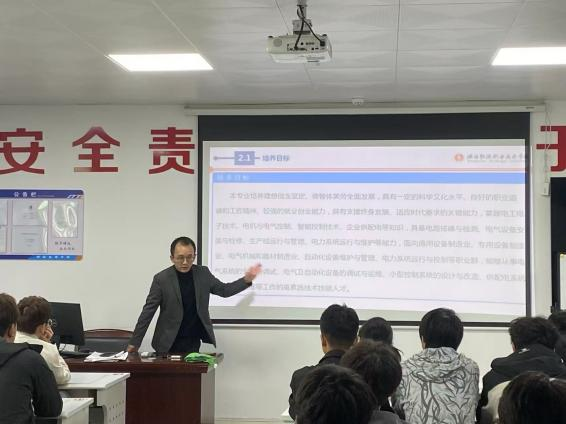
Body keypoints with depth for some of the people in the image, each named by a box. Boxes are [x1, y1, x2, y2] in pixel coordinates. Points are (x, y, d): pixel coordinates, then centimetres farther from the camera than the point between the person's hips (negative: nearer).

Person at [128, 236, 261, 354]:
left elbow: (224, 290, 11)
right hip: (169, 343, -3)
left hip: (194, 342, 3)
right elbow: (148, 311, -7)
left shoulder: (203, 273, -1)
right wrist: (135, 342, -8)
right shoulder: (161, 279, -10)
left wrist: (246, 280, -3)